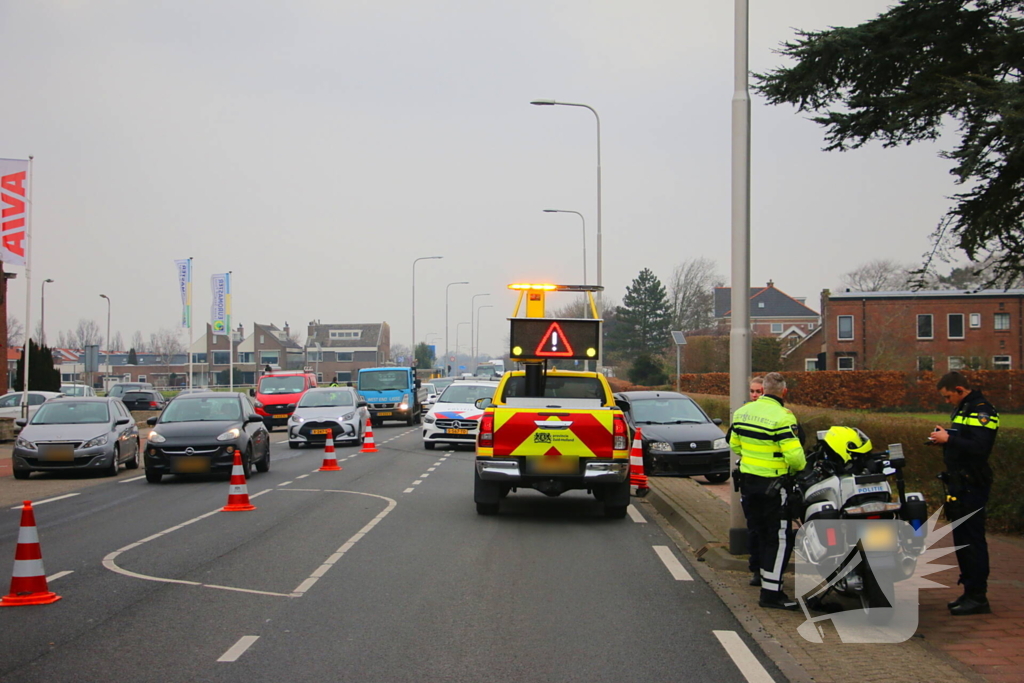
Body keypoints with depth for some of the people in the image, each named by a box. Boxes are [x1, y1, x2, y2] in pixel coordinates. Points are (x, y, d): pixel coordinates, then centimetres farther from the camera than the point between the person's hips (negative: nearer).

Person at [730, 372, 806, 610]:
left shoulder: (743, 412, 5)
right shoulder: (782, 417, -19)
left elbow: (734, 444, 17)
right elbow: (794, 455, -22)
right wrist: (799, 467, -1)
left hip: (747, 481, 7)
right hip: (773, 485, -7)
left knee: (760, 534, 19)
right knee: (779, 538, -2)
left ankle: (766, 576, 30)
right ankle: (771, 592, -4)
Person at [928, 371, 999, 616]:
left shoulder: (981, 411, -15)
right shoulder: (964, 409, 17)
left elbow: (980, 448, -26)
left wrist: (949, 439, -22)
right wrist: (944, 437, 4)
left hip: (973, 485, -10)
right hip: (960, 483, 10)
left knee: (972, 540, -9)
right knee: (962, 539, 14)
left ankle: (978, 597, -6)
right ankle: (970, 593, 21)